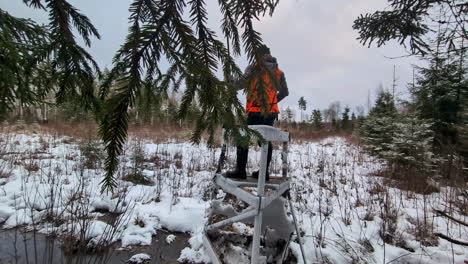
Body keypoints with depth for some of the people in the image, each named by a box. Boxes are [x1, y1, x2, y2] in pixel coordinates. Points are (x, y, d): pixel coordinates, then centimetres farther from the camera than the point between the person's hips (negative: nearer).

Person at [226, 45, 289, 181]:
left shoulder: (253, 68, -2)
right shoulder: (279, 72, 14)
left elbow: (240, 84, -12)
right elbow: (285, 92, 16)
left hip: (255, 112, -5)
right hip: (271, 112, 5)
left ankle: (240, 170, -2)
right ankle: (264, 172, 14)